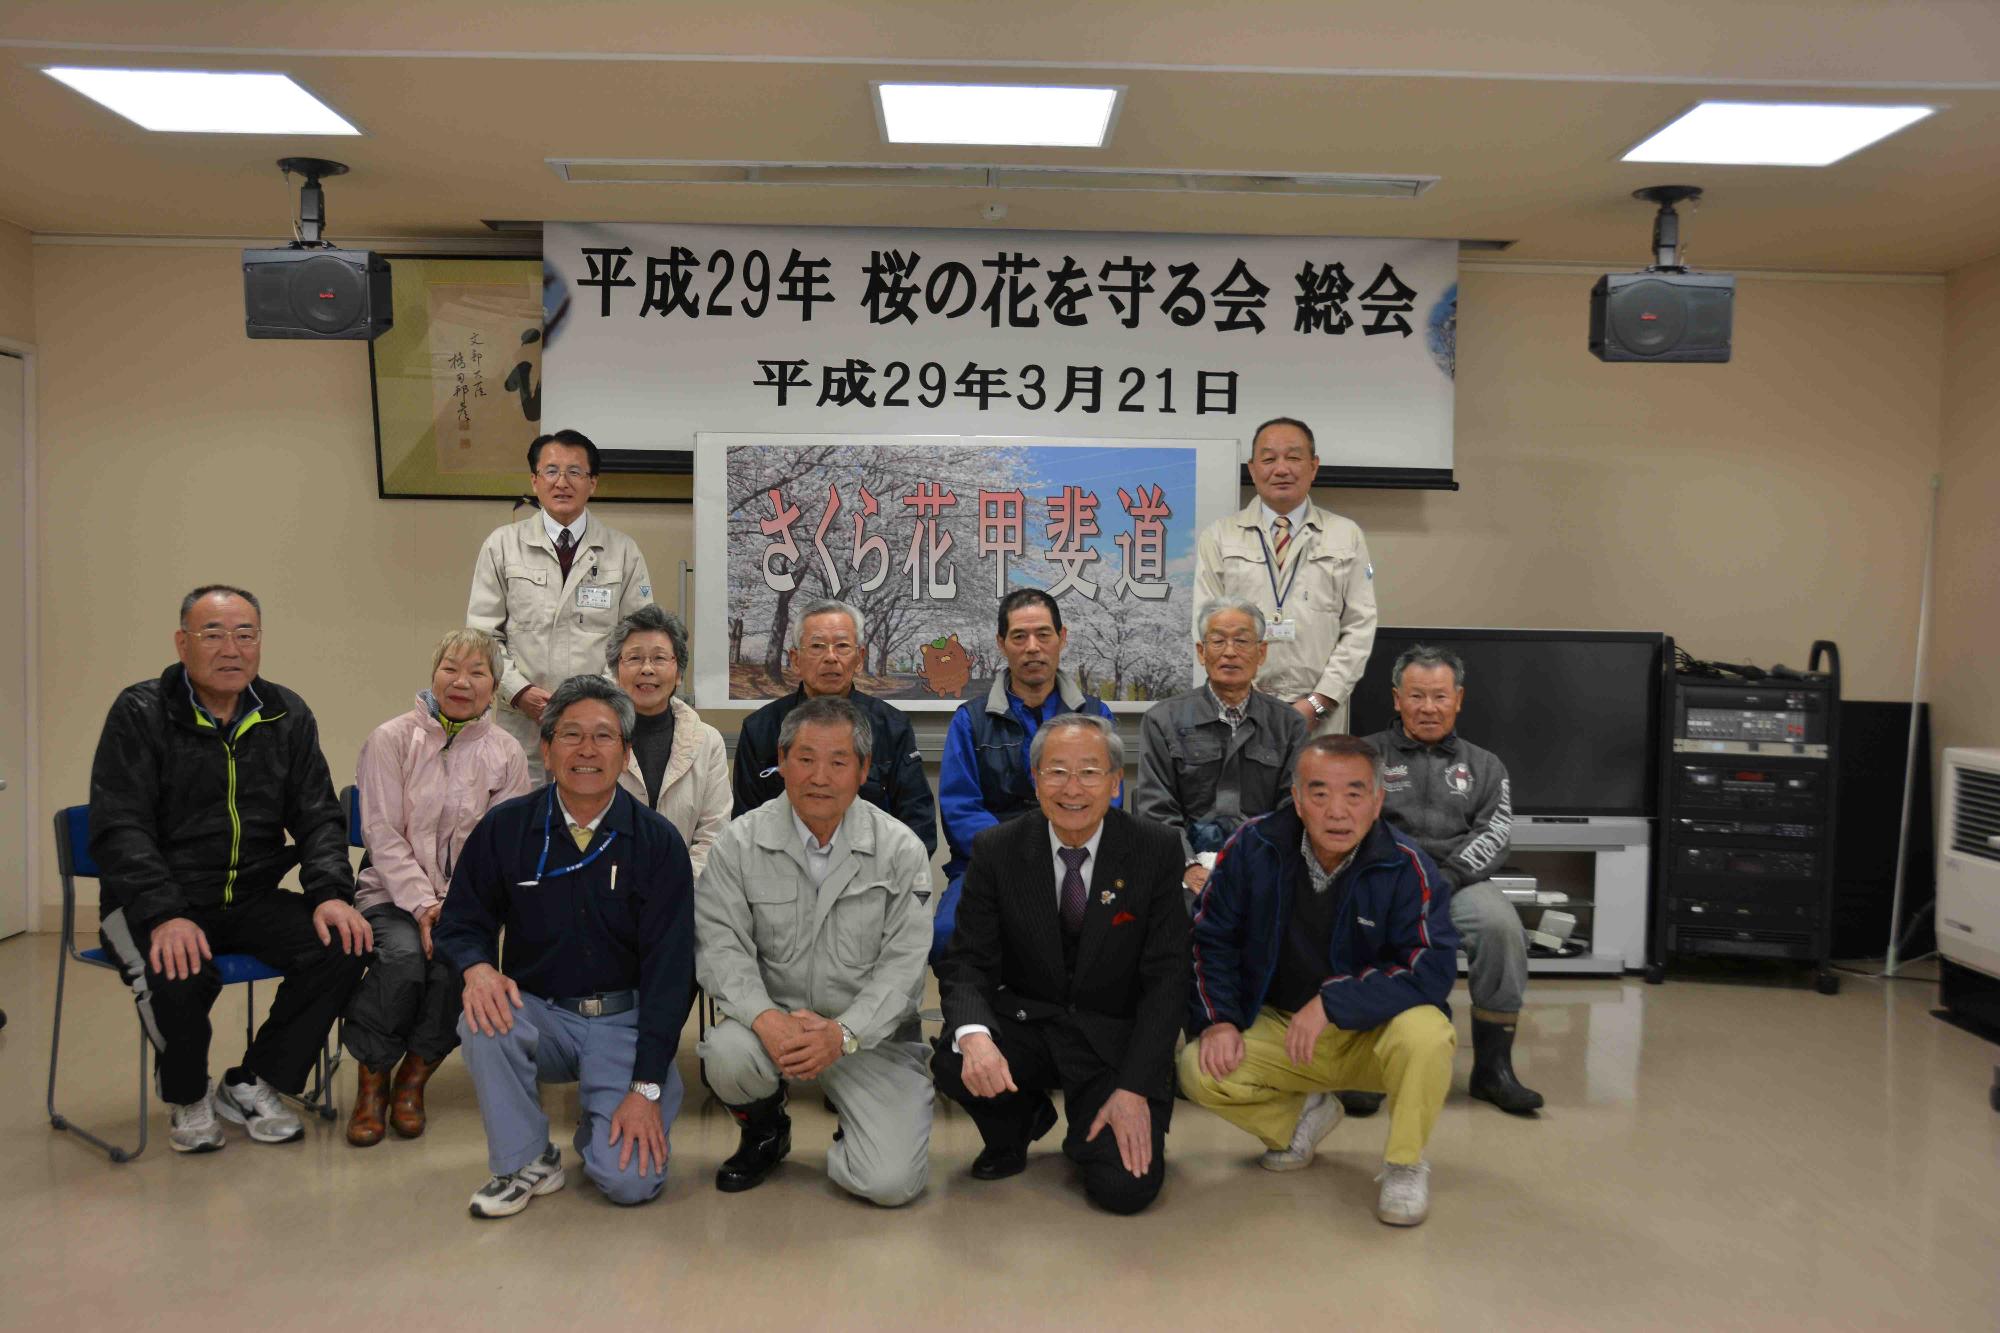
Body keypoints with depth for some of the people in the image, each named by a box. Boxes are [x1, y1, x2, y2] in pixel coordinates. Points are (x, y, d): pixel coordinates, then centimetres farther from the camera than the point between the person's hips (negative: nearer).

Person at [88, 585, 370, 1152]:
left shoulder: (287, 716, 6)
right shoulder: (140, 714, -6)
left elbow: (318, 817, 6)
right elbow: (120, 830, -13)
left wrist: (331, 893, -13)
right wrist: (165, 916, -28)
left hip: (251, 899, 4)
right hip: (153, 902, -3)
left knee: (343, 947, -21)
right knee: (178, 974, -34)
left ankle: (250, 1085, 2)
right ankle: (188, 1097, 1)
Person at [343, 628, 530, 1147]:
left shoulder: (506, 753, 4)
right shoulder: (392, 738, 0)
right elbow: (383, 835, -5)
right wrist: (423, 904, -16)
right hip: (394, 893, -1)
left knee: (458, 961, -29)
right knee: (404, 956, -30)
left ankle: (414, 1077, -2)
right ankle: (372, 1081, -5)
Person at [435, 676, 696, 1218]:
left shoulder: (658, 841, -7)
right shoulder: (505, 827, -2)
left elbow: (669, 968, -9)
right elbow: (461, 922, 7)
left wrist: (647, 1087, -16)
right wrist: (477, 967, -20)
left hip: (626, 1019, -1)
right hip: (540, 1014, 2)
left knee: (631, 1180, -18)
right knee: (484, 1018, -32)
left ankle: (596, 1120, 19)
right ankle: (527, 1161, -7)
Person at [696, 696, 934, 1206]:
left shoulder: (900, 848, -6)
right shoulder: (740, 843, -3)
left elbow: (903, 963, -9)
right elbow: (723, 948, -9)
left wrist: (843, 1033, -23)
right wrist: (767, 1020, -26)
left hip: (871, 1034, -1)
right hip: (773, 1017, 1)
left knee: (892, 1183, -17)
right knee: (728, 1052, -33)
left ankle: (858, 1132, 22)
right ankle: (764, 1130, 4)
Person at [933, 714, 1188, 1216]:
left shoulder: (1157, 850, -9)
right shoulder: (997, 850, -6)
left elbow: (1165, 979, -9)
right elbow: (967, 964, -8)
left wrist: (1134, 1089, -18)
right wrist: (974, 1036, -31)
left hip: (1116, 1038, -1)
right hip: (1026, 1022, 2)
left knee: (1124, 1187, -20)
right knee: (954, 1063, -29)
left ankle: (1089, 1130, 17)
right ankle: (1022, 1119, 7)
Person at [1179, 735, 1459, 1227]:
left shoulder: (1405, 867, -17)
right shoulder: (1253, 846, -10)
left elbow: (1433, 969, -25)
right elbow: (1210, 938, 0)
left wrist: (1332, 1002, -31)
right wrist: (1217, 1019, -13)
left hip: (1371, 1035, -2)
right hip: (1275, 1029, 3)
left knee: (1425, 1033, -34)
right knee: (1198, 1071, -21)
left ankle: (1405, 1164, -4)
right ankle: (1303, 1116, 12)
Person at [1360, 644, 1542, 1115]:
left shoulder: (1484, 766, 21)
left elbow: (1492, 837, 6)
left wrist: (1441, 881, -12)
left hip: (1458, 879, 2)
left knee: (1502, 925, -31)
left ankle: (1493, 1067, -16)